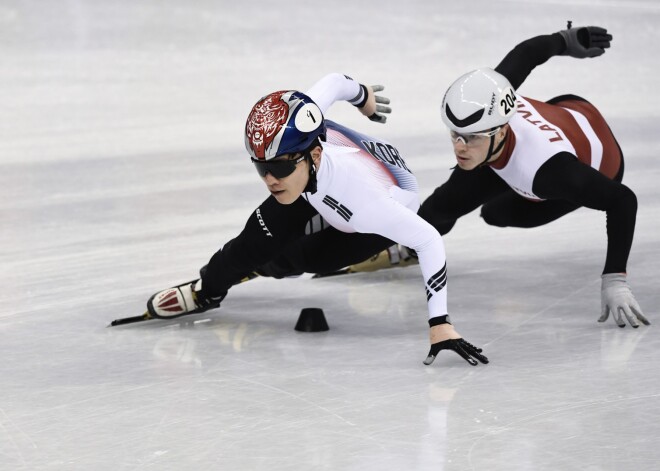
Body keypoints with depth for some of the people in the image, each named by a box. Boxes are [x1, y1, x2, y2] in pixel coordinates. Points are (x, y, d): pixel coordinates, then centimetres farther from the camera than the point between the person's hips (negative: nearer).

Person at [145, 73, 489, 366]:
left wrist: (439, 322, -48)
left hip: (391, 205, -4)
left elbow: (428, 240, -43)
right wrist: (363, 96, 8)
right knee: (261, 239, -8)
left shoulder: (360, 196, -50)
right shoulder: (288, 137, -37)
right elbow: (333, 83, -17)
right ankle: (207, 289, 20)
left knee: (308, 259, -9)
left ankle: (266, 267, 23)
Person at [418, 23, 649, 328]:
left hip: (596, 170, -4)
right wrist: (567, 40, 7)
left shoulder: (547, 168, -52)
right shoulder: (486, 101, -36)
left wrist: (614, 280, -50)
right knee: (448, 203, 1)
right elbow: (528, 52, -17)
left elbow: (622, 201, -45)